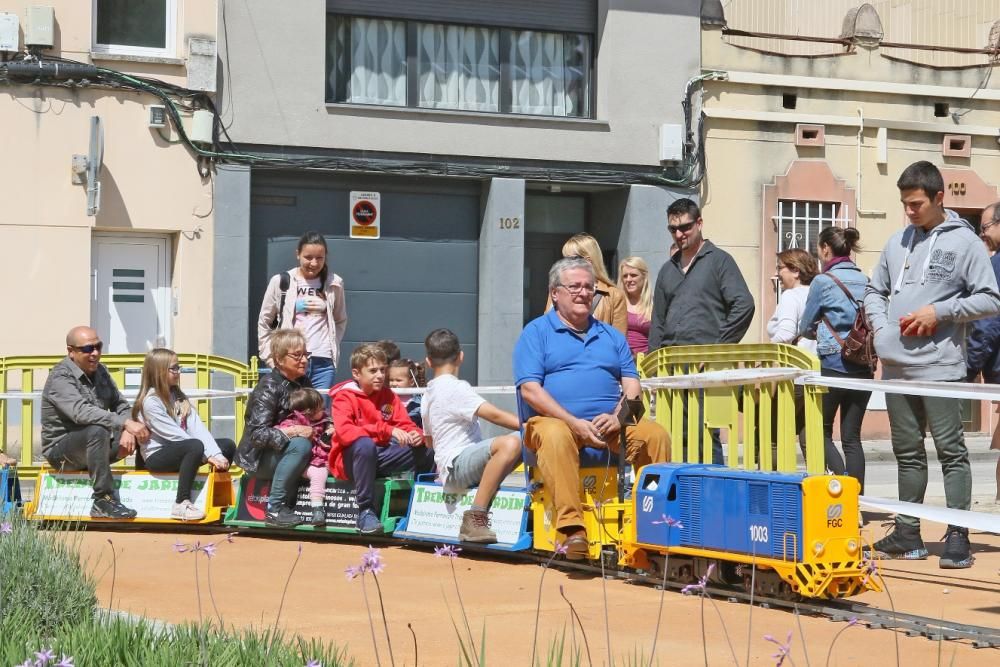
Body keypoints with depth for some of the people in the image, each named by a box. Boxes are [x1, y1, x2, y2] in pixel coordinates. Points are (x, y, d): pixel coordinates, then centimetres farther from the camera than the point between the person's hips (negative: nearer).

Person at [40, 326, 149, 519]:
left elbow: (120, 404, 9)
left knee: (142, 434, -5)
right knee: (97, 431, -36)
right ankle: (103, 501, -33)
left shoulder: (99, 371, 8)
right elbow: (81, 412, -35)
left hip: (91, 445, 8)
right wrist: (125, 423, -42)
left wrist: (127, 431, -14)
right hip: (61, 450, -8)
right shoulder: (60, 378, -18)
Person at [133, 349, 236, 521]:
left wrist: (216, 454, -14)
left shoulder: (178, 396, 12)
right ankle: (181, 504, -36)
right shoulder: (150, 401, -14)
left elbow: (197, 428, -1)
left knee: (228, 445, 1)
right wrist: (208, 456, -21)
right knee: (196, 446, -35)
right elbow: (175, 435, -20)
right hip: (157, 456, -8)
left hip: (182, 451, 8)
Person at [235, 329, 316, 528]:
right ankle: (274, 510, -25)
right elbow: (258, 434, -28)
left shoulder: (303, 382, 4)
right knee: (300, 445, -32)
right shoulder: (269, 386, -19)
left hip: (282, 452, 8)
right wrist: (292, 432, -31)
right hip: (257, 457, -7)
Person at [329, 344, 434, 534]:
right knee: (365, 444, -40)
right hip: (350, 458, -6)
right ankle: (365, 512, -31)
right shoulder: (344, 397, -10)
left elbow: (405, 424, 8)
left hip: (381, 457, 6)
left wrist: (415, 434, -19)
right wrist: (387, 430, -33)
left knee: (425, 450, -10)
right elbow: (344, 433, -27)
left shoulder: (388, 395, 8)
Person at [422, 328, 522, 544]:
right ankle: (474, 519, -33)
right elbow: (495, 415, -19)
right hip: (456, 467, -10)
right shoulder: (455, 387, -8)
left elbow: (429, 440, 30)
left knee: (526, 439, 11)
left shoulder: (429, 394, 20)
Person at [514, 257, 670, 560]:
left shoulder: (611, 336, 22)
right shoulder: (536, 332, 7)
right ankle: (571, 525, -44)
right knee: (555, 436, -39)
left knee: (656, 434, -22)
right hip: (555, 420, -4)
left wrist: (618, 417, -10)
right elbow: (530, 389, -5)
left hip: (610, 424, 4)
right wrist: (575, 423, -17)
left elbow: (632, 385, 13)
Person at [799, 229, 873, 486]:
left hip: (833, 364, -5)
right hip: (863, 366, 5)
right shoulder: (864, 281, 8)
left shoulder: (824, 281, -8)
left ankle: (842, 477, -13)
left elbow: (805, 327, 4)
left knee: (821, 429, 8)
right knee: (852, 436, 8)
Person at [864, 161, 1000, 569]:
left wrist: (939, 312, -13)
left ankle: (958, 537, 0)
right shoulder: (897, 241, 13)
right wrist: (881, 327, 3)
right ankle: (908, 534, 19)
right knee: (907, 452, 12)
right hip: (896, 366, 6)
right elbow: (875, 292, 21)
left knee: (950, 450, -4)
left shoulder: (964, 241, -3)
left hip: (940, 365, -6)